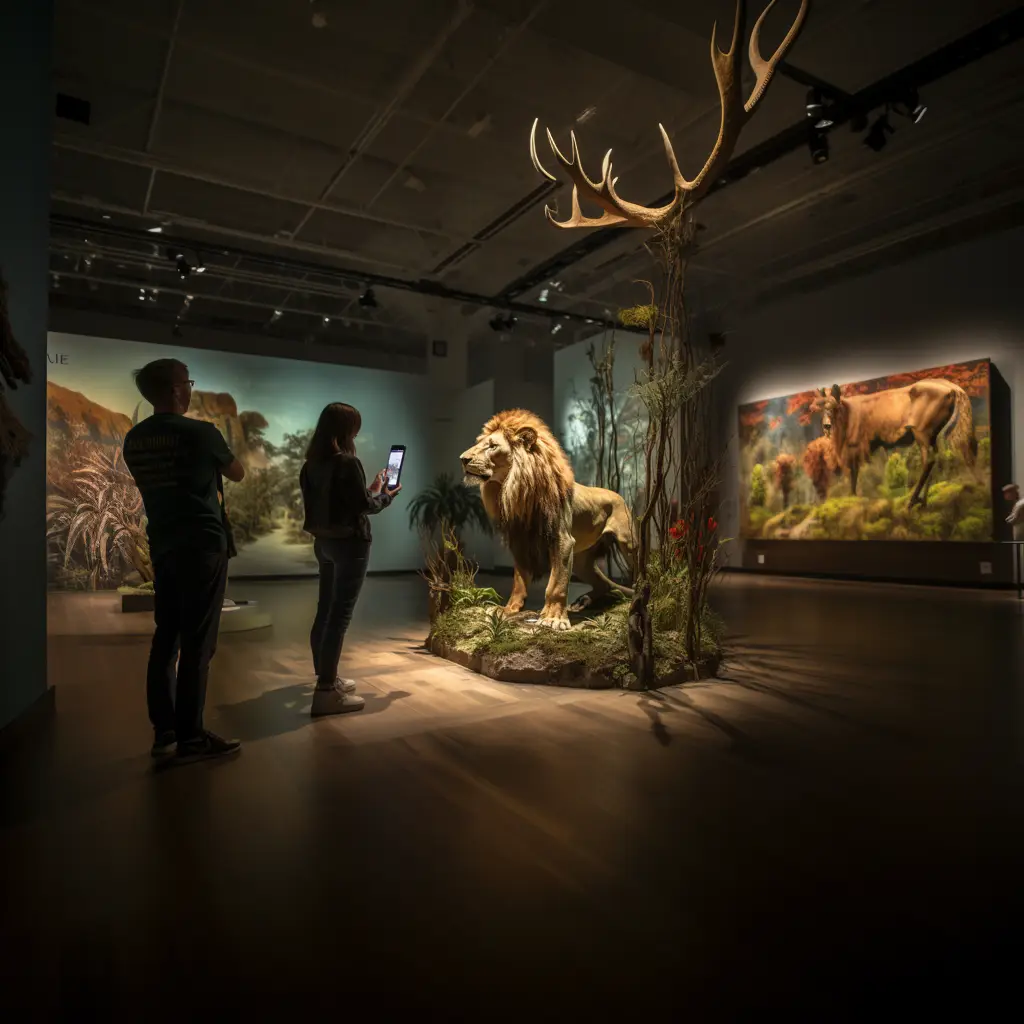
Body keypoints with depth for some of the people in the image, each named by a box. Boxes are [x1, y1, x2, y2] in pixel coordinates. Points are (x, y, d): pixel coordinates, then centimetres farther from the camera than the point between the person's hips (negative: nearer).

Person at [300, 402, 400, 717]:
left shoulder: (312, 463, 7)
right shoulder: (347, 462, -17)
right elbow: (363, 506, -15)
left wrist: (372, 489, 16)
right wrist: (385, 496, 5)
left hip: (323, 541, 9)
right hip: (349, 543, -9)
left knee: (325, 610, 16)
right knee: (340, 614, -6)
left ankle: (325, 678, 29)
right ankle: (326, 692, -5)